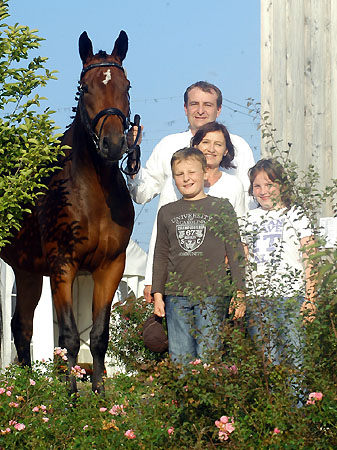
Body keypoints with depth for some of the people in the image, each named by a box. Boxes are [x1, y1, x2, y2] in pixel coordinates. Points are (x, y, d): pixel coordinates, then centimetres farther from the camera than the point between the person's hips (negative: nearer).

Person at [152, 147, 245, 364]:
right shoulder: (167, 212, 13)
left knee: (208, 358, -5)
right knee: (180, 359, 3)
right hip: (176, 296, 3)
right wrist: (158, 293, 10)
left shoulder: (221, 207, 4)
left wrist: (239, 291, -2)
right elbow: (161, 256, 17)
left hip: (212, 295, -3)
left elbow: (236, 251, 4)